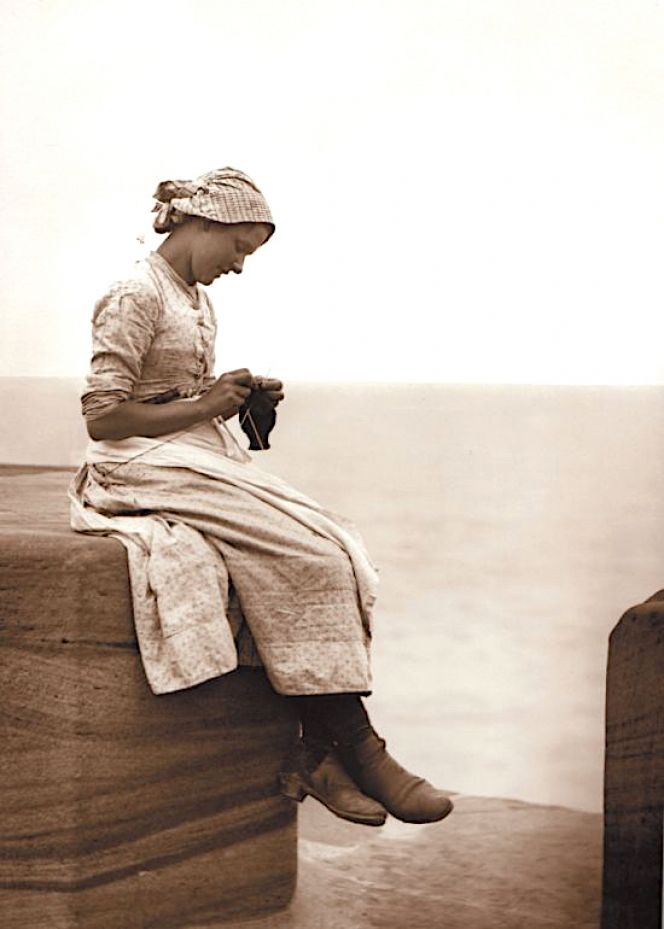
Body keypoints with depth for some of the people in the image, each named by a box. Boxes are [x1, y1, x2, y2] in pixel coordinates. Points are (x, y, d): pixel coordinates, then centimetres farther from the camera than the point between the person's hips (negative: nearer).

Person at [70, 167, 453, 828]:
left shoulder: (198, 302, 20)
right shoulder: (136, 296, -9)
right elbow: (103, 417, -15)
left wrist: (240, 401, 7)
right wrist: (205, 406, -12)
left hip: (202, 461, 9)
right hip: (148, 469, -9)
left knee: (331, 551, -13)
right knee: (305, 554, -23)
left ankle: (318, 754, -16)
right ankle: (358, 748, -16)